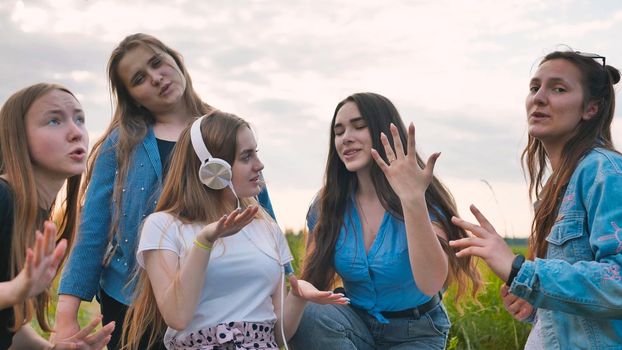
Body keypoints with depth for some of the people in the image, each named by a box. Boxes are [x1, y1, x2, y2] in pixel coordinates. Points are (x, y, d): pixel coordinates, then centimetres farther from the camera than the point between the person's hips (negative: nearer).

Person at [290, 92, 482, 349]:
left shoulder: (426, 201, -15)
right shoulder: (326, 206, -5)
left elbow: (430, 285, -33)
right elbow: (313, 282, 2)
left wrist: (413, 200, -43)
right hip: (356, 323, 2)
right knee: (307, 315, -27)